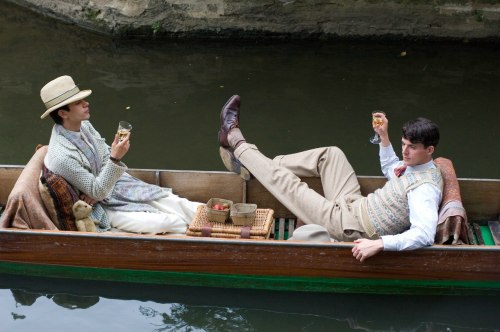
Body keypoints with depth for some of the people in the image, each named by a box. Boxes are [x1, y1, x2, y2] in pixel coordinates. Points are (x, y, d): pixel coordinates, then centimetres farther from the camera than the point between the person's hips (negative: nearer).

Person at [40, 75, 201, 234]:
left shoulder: (83, 125, -6)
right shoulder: (61, 157, -32)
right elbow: (98, 192, -25)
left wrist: (98, 191, -12)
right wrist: (115, 159, -38)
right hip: (105, 205, -8)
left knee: (178, 204, -1)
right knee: (168, 222, -18)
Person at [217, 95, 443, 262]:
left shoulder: (425, 188, -26)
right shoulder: (417, 164, 3)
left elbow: (424, 235, -39)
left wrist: (380, 243, -46)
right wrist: (384, 137, 11)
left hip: (345, 225, -9)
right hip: (355, 205, 9)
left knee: (285, 181, -6)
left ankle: (236, 142, 16)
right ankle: (248, 166, 15)